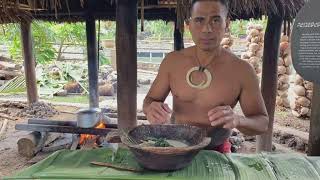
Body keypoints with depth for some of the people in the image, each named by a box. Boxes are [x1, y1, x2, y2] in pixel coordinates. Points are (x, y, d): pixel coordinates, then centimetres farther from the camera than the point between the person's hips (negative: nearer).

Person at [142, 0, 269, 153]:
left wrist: (237, 120, -26)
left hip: (217, 152, -1)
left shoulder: (242, 70, -9)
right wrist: (151, 110, -18)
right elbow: (149, 100, 6)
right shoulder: (172, 61, -3)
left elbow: (262, 123, -3)